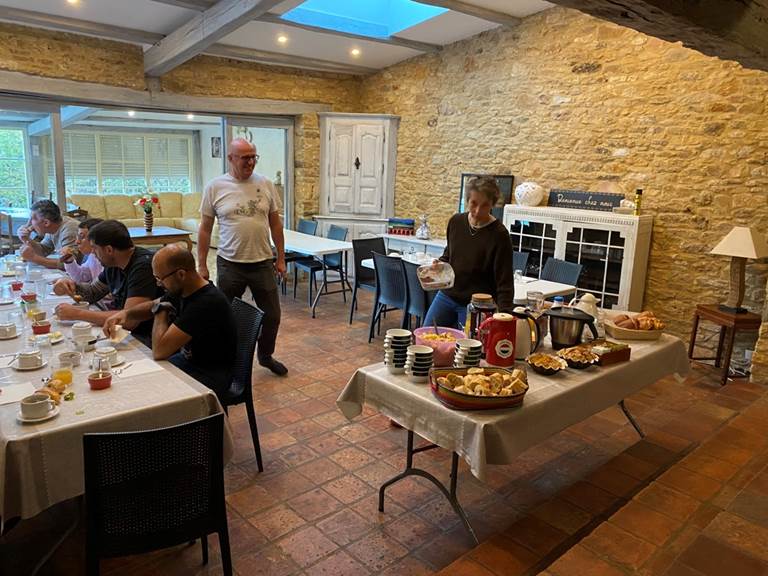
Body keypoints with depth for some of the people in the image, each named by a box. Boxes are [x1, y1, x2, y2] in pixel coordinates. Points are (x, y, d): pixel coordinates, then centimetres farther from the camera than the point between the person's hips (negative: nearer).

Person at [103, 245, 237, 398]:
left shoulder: (206, 303, -31)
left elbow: (159, 351, -30)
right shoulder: (180, 291, -2)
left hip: (209, 375, -9)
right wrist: (125, 313, -2)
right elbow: (152, 306, 19)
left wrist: (161, 310, -14)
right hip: (187, 359, 9)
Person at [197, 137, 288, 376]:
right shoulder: (215, 187, -4)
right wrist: (201, 265, -1)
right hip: (230, 265, -2)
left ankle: (266, 356, 35)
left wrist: (281, 259, 5)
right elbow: (205, 228, 1)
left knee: (271, 315, 12)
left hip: (263, 263, 2)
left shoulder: (266, 184, 1)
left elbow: (275, 224, 7)